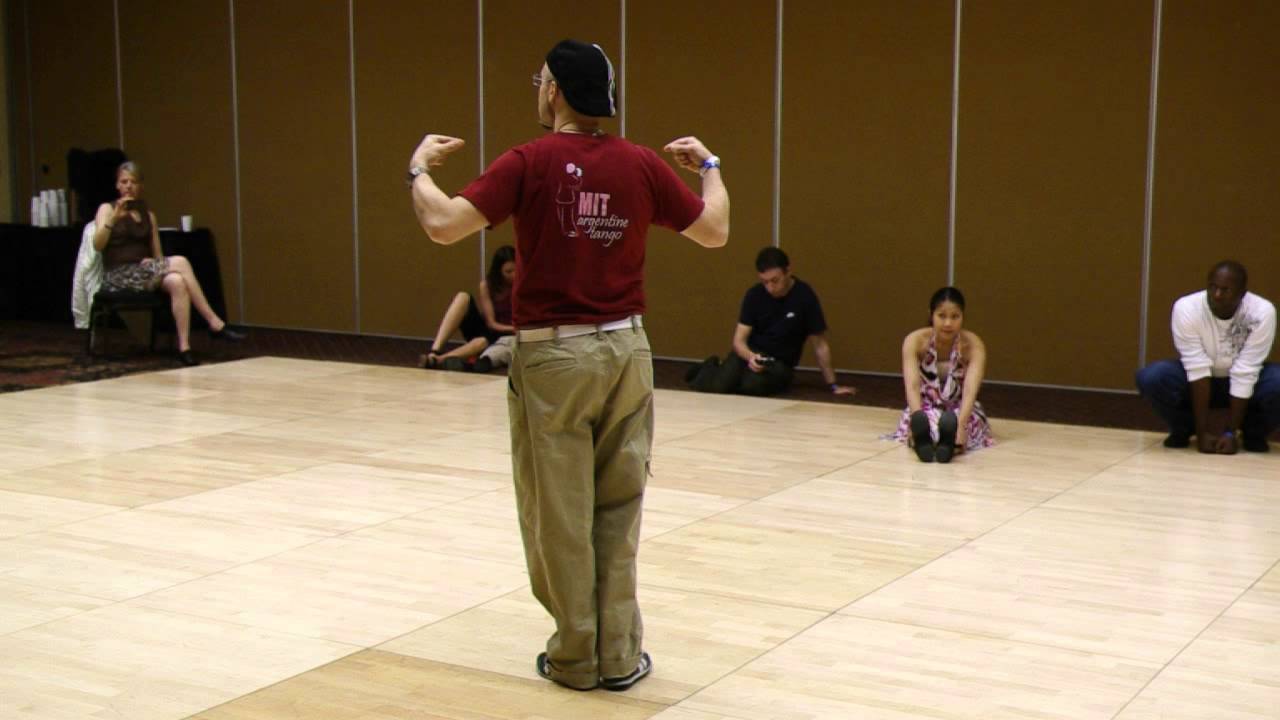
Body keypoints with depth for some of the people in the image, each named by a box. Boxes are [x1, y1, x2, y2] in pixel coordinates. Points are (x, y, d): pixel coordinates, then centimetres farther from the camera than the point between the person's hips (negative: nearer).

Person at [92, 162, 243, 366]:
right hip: (118, 276, -4)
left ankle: (184, 347, -36)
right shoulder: (107, 209, 6)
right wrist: (114, 217, -22)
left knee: (177, 282, -32)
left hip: (144, 273, 5)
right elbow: (97, 245, -10)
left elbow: (158, 256, 17)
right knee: (179, 262, -29)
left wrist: (154, 264, -6)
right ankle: (215, 323, -29)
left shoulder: (148, 215, 18)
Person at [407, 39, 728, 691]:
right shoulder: (642, 165, 0)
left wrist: (419, 167, 4)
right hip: (624, 349, 4)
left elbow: (443, 225, -15)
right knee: (617, 512, 12)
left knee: (559, 514, 7)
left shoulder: (530, 163, -10)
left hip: (553, 355, -3)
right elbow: (714, 232, 8)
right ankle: (620, 657, 17)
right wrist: (708, 165, 25)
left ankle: (575, 656, 16)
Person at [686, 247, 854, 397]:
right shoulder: (754, 294, -8)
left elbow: (819, 344, -7)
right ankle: (709, 369, 12)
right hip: (750, 353, 2)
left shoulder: (805, 297, -16)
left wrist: (833, 385, -4)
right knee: (718, 387, -25)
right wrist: (750, 356, -30)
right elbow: (739, 339, -7)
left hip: (779, 363, -2)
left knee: (752, 386, -34)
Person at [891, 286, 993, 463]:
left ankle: (949, 440, -68)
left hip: (962, 410, 0)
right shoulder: (915, 340, -17)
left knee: (971, 420, -36)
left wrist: (960, 425, -52)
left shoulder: (974, 345, -19)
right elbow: (912, 386, -30)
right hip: (926, 408, 0)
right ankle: (923, 438, -70)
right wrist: (918, 418, -51)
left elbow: (970, 390, -33)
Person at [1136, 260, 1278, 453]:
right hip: (1197, 384, 0)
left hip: (1244, 384, 0)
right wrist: (1203, 430, -26)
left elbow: (1244, 375, -26)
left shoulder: (1262, 312, -26)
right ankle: (1182, 429, 0)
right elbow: (1198, 370, -27)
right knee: (1150, 378, -29)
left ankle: (1254, 434, 0)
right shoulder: (1186, 308, -26)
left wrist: (1231, 432, -26)